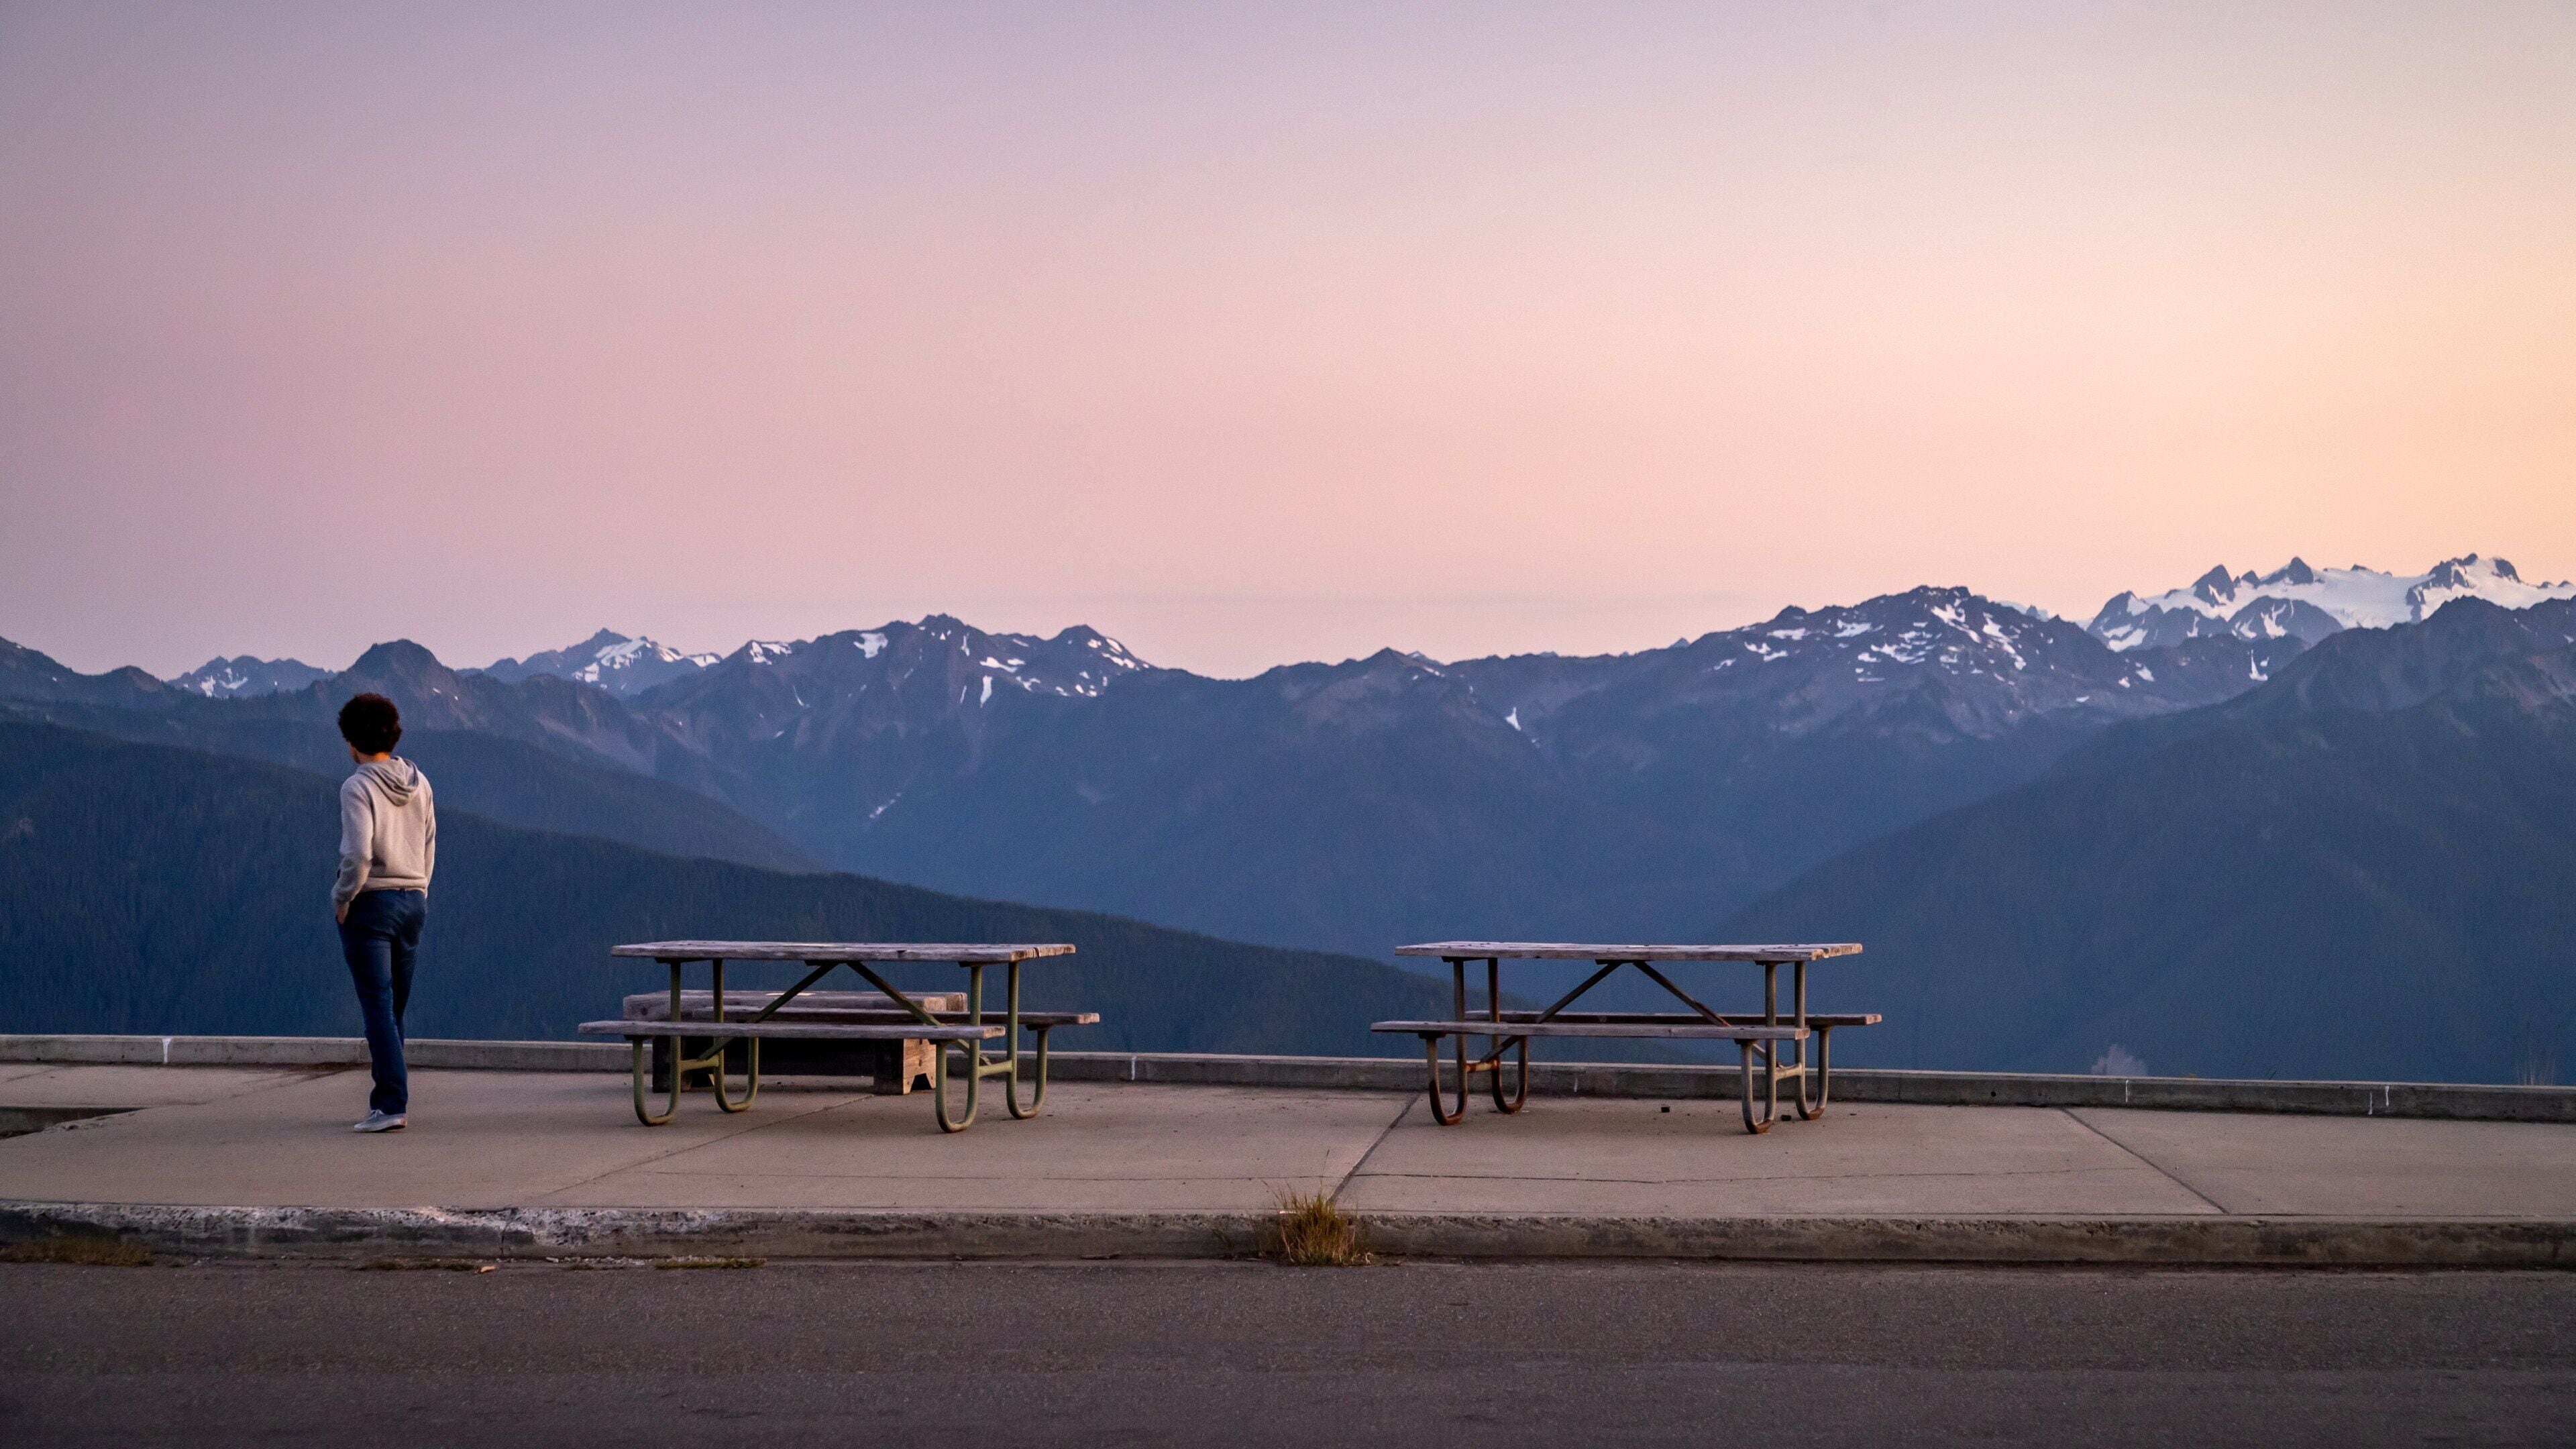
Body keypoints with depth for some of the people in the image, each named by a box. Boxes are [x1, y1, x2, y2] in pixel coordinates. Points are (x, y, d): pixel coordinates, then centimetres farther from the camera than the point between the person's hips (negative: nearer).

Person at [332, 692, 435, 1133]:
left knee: (378, 1008, -7)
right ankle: (387, 1098, 18)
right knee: (394, 1010, 13)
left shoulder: (358, 787, -14)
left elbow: (358, 855, -23)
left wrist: (341, 899, -10)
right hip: (413, 900, 7)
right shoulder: (418, 783, 7)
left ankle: (393, 1105, -12)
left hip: (370, 903, -6)